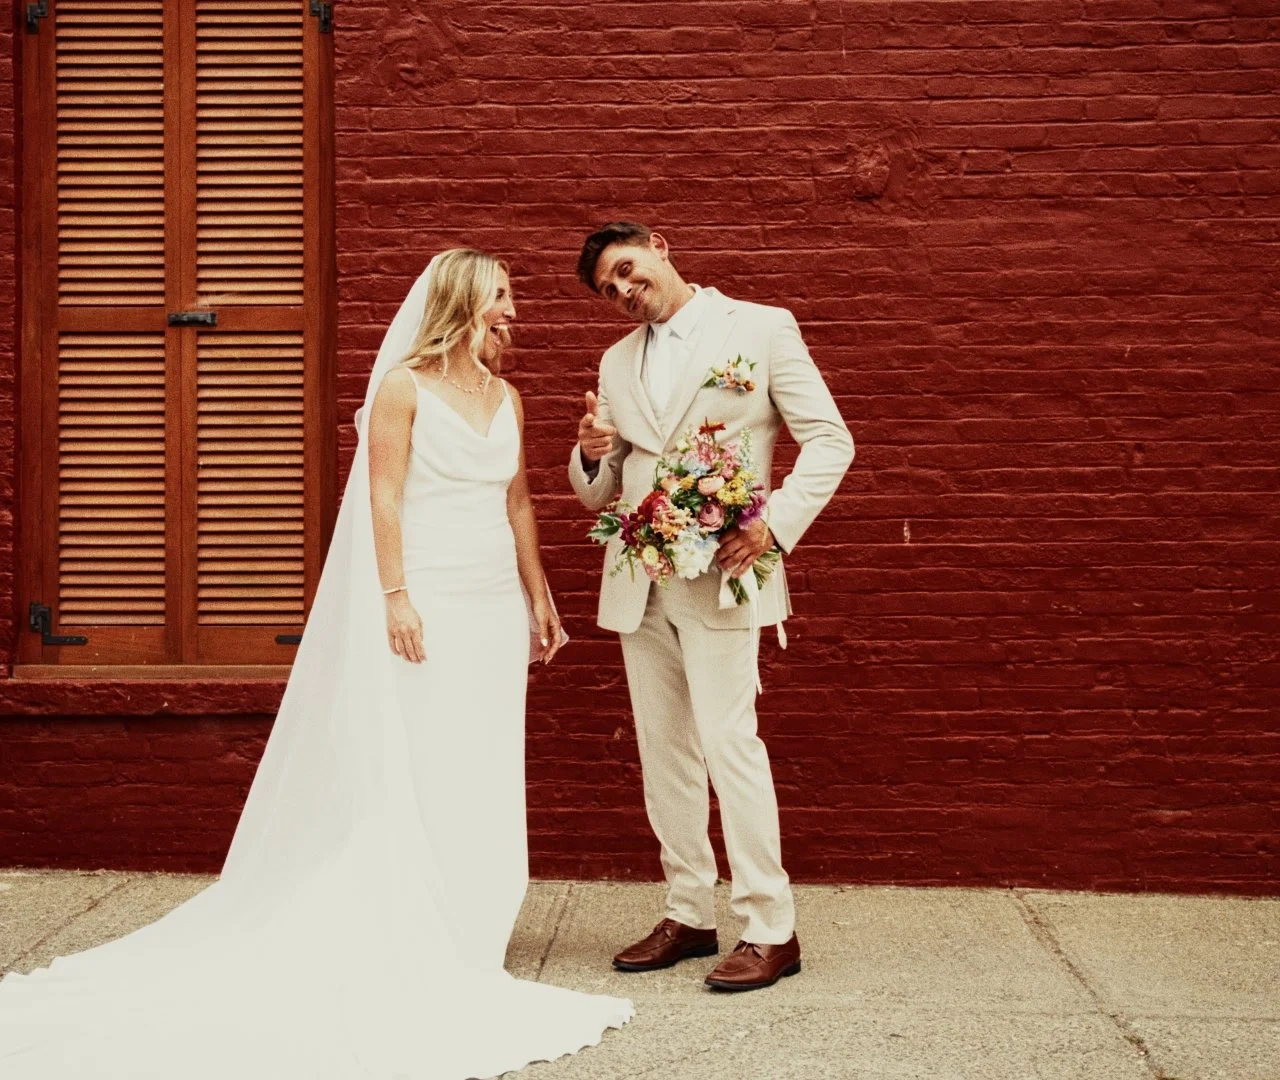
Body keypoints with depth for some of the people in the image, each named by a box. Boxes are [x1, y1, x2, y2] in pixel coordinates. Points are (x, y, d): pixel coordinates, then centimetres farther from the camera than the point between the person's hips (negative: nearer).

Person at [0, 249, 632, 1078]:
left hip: (497, 608, 6)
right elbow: (383, 496, -10)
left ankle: (468, 946, 18)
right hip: (430, 607, -6)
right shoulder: (404, 385, -5)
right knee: (424, 776, -2)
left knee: (485, 782, 8)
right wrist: (395, 596, -18)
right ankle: (418, 952, 8)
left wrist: (540, 599, 15)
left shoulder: (509, 399, 13)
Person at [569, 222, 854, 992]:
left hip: (719, 576, -6)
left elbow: (830, 440, -4)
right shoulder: (618, 363, 16)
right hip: (639, 580, 6)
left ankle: (771, 929, -1)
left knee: (729, 742, -9)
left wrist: (775, 523, -17)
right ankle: (689, 915, 19)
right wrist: (593, 453, -6)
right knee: (665, 752, 9)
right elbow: (598, 493, 17)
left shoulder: (759, 328, 0)